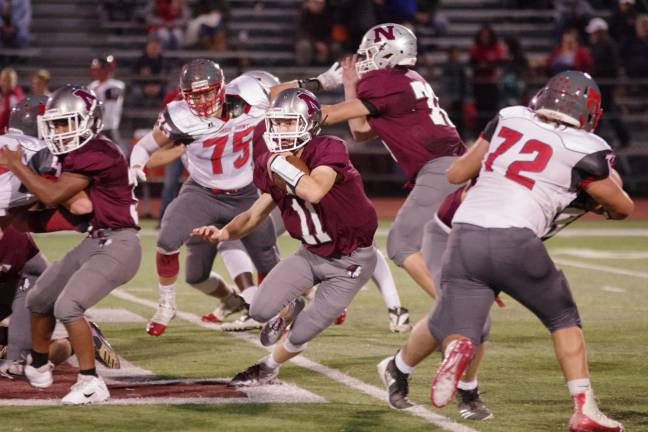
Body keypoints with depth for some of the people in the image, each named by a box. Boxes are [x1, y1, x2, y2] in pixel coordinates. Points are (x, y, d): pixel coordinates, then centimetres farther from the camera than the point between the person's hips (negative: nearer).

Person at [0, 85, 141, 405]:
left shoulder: (96, 154, -20)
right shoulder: (75, 155, 10)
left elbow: (53, 196, -21)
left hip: (117, 246, -10)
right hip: (93, 243, 10)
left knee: (67, 306, -23)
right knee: (39, 299, 17)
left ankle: (91, 383, -14)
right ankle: (38, 367, 39)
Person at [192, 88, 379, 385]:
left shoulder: (328, 151, -28)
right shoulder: (271, 164, -8)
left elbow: (314, 192, -46)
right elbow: (256, 215, 1)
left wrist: (280, 164, -34)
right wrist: (223, 233, -18)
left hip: (350, 260, -5)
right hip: (311, 253, 5)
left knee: (302, 334, -3)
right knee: (261, 310, -10)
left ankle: (270, 366, 29)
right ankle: (289, 308, 27)